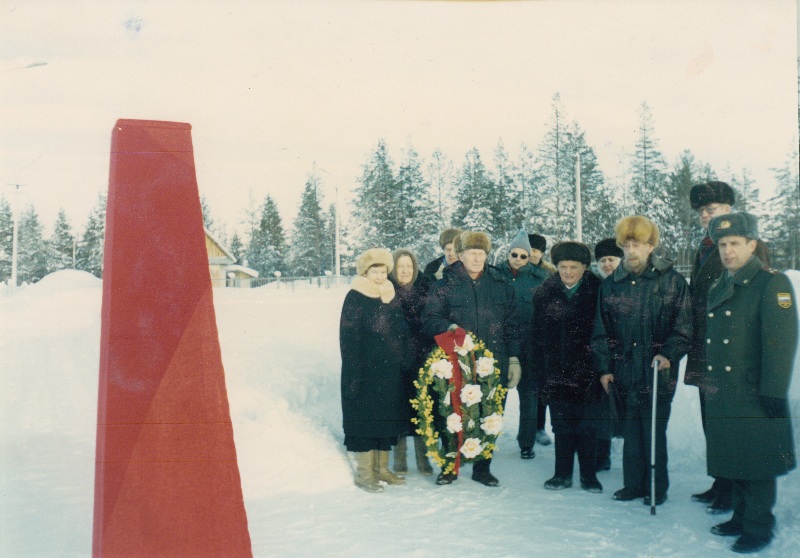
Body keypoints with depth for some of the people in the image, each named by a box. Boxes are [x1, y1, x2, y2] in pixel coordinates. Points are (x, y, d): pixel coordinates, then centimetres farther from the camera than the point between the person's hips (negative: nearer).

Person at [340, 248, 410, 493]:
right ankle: (364, 473, 10)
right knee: (365, 419, -1)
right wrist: (354, 374, -17)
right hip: (365, 372, -6)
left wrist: (404, 362, 7)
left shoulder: (392, 297, 11)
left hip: (391, 372, 6)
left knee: (388, 418, 11)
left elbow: (403, 332, 15)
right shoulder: (355, 298, -8)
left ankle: (381, 468, 24)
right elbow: (348, 337, -12)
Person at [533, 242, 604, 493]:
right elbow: (538, 332, 9)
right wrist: (547, 359, 4)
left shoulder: (597, 291, -5)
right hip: (557, 371, 3)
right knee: (562, 425, 10)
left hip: (588, 370, -2)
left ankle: (589, 475, 18)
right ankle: (563, 474, 21)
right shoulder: (545, 293, 5)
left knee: (588, 424, 5)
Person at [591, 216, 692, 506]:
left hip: (658, 373, -3)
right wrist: (604, 368, 4)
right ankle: (634, 484, 23)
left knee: (654, 432, 4)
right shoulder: (611, 285, 7)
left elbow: (683, 327, -1)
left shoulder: (672, 281, -2)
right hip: (624, 372, 3)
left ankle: (657, 487, 19)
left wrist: (669, 354, -16)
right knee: (630, 432, 10)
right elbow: (601, 331, 10)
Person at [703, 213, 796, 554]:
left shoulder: (772, 283, -9)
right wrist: (707, 380, 16)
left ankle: (759, 528, 15)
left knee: (757, 465, 2)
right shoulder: (717, 288, 14)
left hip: (753, 394, -7)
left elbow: (781, 342, -15)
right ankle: (742, 517, 30)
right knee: (732, 461, 16)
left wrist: (774, 393, -18)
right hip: (721, 394, 7)